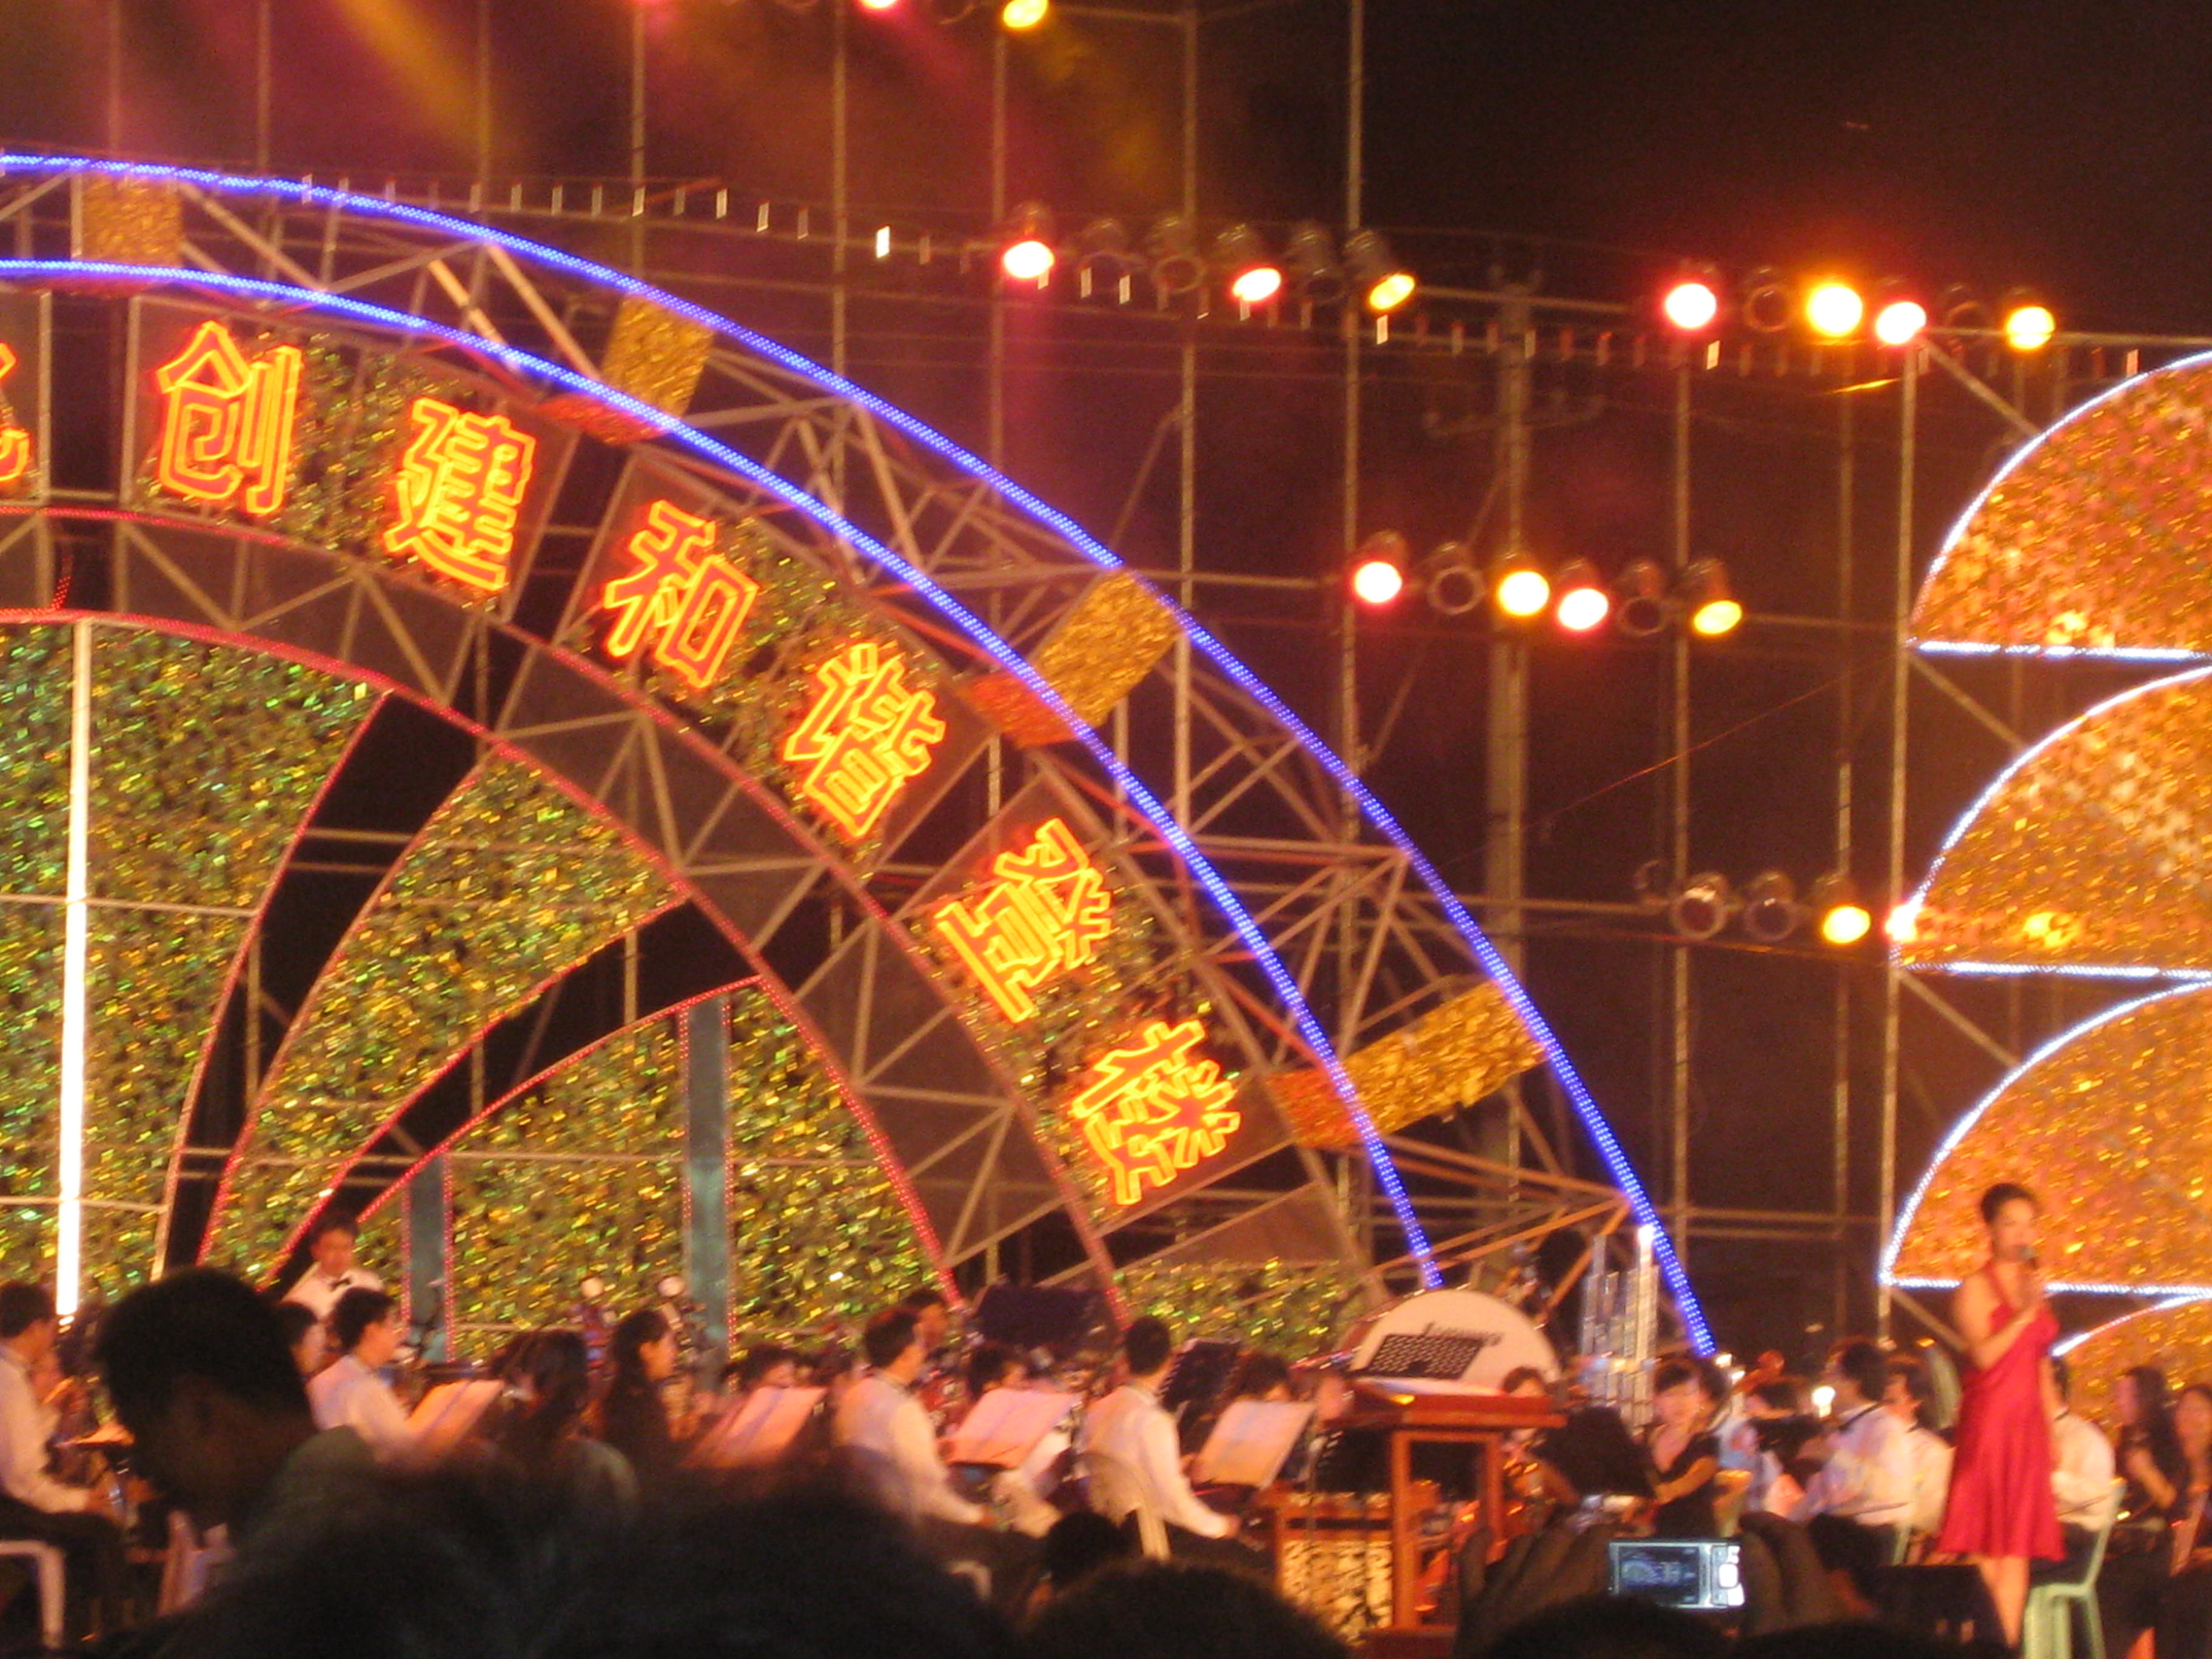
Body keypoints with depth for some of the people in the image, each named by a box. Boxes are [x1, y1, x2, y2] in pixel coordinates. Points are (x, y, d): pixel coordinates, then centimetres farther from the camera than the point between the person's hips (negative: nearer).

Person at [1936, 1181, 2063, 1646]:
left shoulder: (2033, 1284, 17)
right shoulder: (1976, 1288, -3)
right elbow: (1984, 1355, -16)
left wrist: (2051, 1431, 16)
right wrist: (2024, 1314, -20)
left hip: (2028, 1424, 6)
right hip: (1989, 1418, -6)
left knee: (2018, 1549, 3)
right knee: (1988, 1552, -10)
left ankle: (2007, 1646, 3)